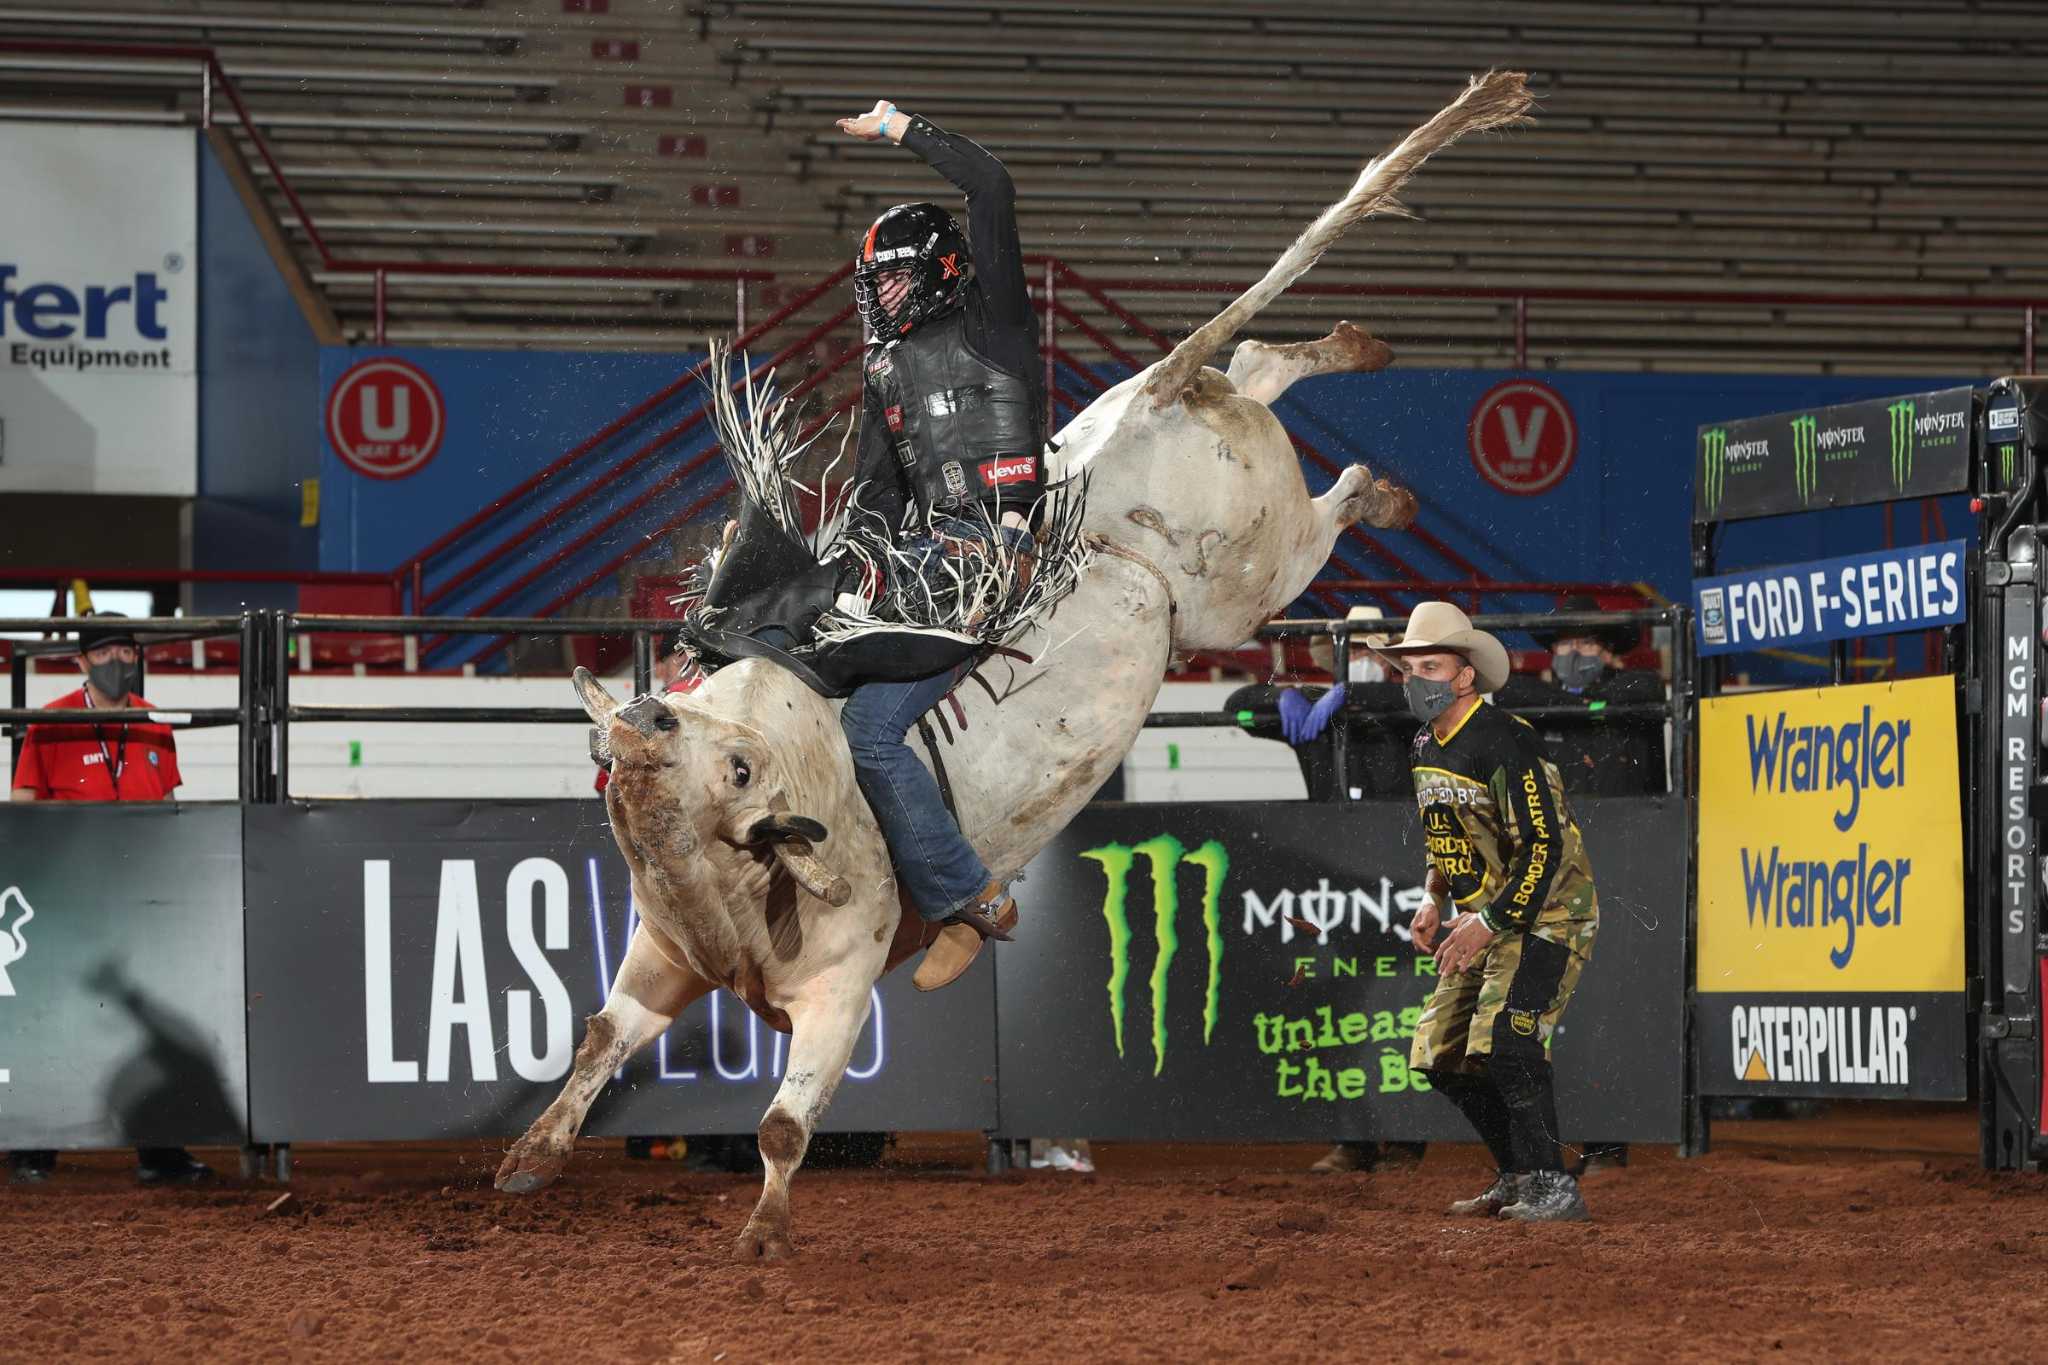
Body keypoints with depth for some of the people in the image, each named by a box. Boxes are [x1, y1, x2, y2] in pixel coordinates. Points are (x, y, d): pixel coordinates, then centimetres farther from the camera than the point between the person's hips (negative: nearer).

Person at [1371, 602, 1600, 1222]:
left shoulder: (1503, 743, -21)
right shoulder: (1425, 750, 8)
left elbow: (1544, 849, -24)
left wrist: (1488, 924, -25)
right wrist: (1433, 901, 11)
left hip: (1545, 915, -9)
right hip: (1482, 921, 9)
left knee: (1503, 1042, -24)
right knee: (1442, 1055, 6)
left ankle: (1552, 1187, -17)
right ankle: (1517, 1177, 19)